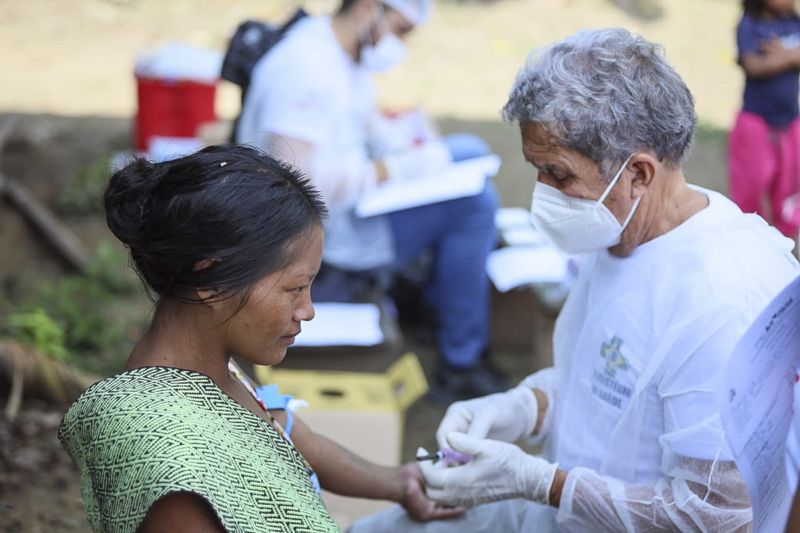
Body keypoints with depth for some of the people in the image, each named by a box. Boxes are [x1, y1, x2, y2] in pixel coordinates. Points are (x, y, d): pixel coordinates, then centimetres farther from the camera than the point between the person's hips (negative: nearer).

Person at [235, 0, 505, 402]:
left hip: (351, 198, 11)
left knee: (469, 152, 15)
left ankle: (438, 306, 23)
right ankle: (460, 366, -8)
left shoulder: (347, 52, 6)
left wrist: (407, 144, 2)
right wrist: (397, 169, -26)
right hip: (321, 230, -11)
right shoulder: (305, 69, -26)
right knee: (474, 203, -18)